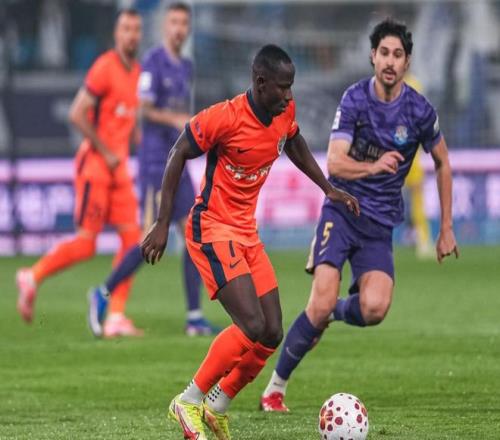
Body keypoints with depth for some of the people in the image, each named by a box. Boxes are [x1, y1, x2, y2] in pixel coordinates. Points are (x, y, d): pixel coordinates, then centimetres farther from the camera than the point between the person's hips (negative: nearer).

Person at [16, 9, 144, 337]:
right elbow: (77, 114, -17)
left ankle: (117, 316, -2)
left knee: (132, 238, -2)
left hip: (119, 167, 8)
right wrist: (106, 153, -14)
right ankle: (33, 277, 13)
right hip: (94, 165, -8)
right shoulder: (105, 67, -13)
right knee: (85, 244, -8)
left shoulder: (137, 71, 12)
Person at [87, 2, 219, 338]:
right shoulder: (154, 62, -8)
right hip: (155, 162, -8)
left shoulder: (186, 67, 16)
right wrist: (174, 119, -30)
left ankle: (195, 317, -1)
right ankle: (103, 295, 9)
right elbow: (144, 109, -17)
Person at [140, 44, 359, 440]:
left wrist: (328, 189, 18)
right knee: (252, 325, -21)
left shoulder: (285, 112, 1)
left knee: (272, 333, 3)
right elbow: (179, 156, -12)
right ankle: (189, 402, -9)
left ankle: (217, 407, 18)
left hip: (248, 233, 8)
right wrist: (162, 225, -14)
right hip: (212, 229, -8)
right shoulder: (225, 117, -21)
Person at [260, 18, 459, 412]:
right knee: (322, 303, -18)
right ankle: (276, 387, -2)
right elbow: (335, 163, -16)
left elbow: (442, 164, 12)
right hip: (341, 210, -1)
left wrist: (446, 229, 12)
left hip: (380, 222, 2)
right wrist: (374, 166, -36)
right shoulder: (355, 99, -7)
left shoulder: (420, 111, -3)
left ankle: (334, 312, 14)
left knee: (374, 310, -22)